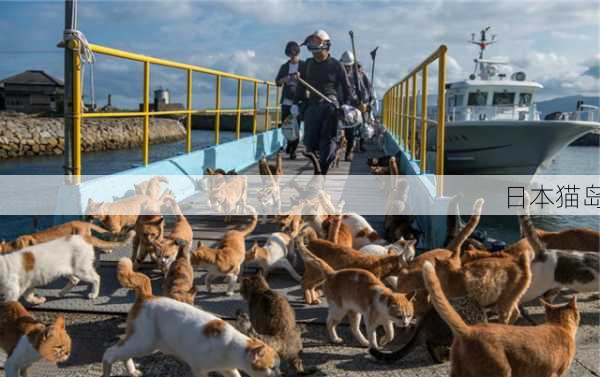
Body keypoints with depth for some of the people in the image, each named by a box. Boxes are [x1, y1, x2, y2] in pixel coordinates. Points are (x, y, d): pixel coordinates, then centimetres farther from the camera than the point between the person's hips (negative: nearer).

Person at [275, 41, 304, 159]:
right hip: (286, 101, 3)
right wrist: (283, 80, -10)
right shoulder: (284, 67, 14)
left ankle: (293, 150, 8)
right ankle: (289, 143, 28)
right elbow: (277, 81, 12)